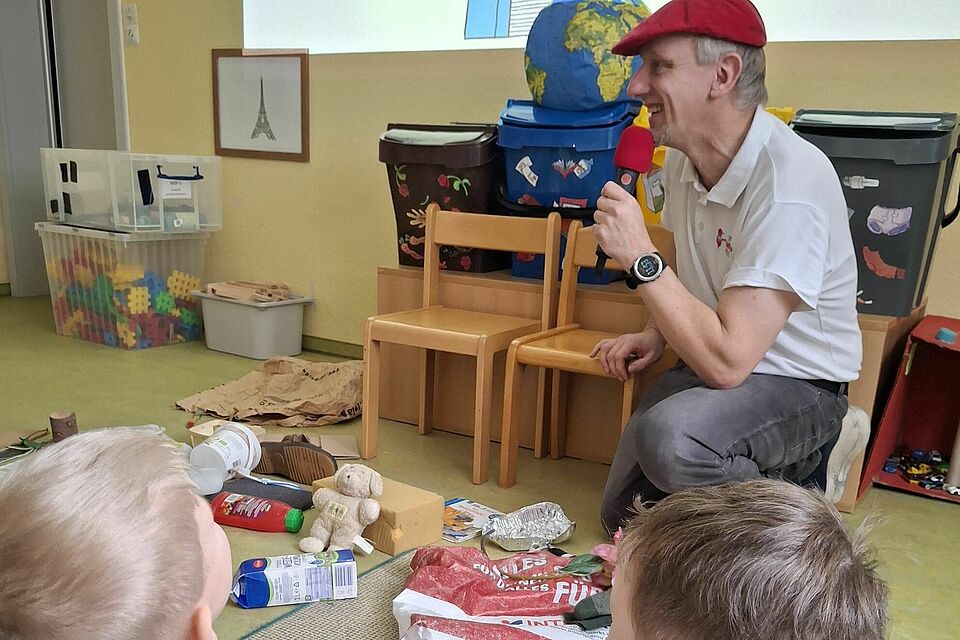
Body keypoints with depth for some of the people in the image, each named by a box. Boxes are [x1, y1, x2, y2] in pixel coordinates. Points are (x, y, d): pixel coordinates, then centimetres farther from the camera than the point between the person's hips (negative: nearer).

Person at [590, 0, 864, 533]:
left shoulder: (789, 183, -30)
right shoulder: (684, 158, -4)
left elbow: (726, 361, -34)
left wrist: (640, 257, -30)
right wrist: (658, 335, -1)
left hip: (797, 384, -7)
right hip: (711, 361, 8)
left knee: (669, 438, -38)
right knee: (623, 516, 12)